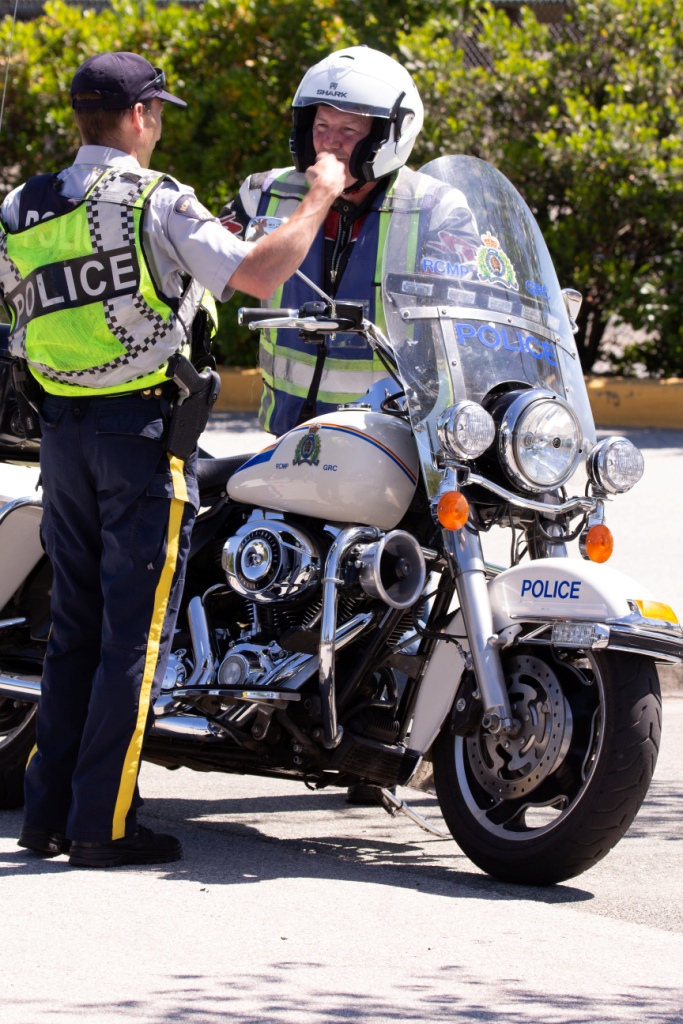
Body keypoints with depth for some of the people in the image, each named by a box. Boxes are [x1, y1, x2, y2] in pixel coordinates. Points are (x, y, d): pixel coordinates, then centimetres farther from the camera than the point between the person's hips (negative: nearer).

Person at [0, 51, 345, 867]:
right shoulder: (154, 203, -13)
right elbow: (258, 274, -20)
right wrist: (320, 198, -9)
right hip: (145, 427, -6)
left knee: (74, 626, 13)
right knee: (135, 632, -3)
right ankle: (105, 822, -4)